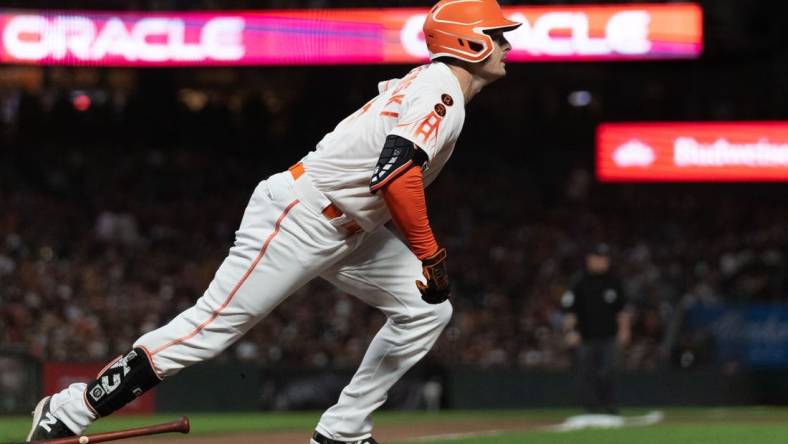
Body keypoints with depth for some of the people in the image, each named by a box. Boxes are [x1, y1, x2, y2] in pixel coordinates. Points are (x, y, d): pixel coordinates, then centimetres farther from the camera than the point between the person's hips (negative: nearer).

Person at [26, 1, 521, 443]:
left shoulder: (426, 83, 12)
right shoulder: (441, 89, -18)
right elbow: (395, 172, -32)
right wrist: (430, 255, -26)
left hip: (346, 229, 10)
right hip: (296, 220, -10)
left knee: (428, 309, 8)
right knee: (212, 325, -12)